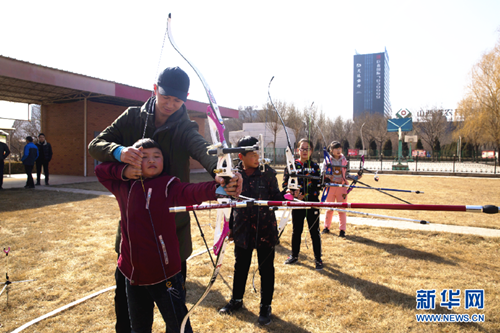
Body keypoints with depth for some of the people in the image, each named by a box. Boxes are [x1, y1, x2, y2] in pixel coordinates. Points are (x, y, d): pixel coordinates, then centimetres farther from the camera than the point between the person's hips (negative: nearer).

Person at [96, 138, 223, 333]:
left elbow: (191, 192, -29)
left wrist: (216, 187, -51)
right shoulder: (124, 186, 5)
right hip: (133, 273, 5)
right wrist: (124, 170, -5)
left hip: (164, 273, -5)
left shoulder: (168, 186, -10)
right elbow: (101, 170, 16)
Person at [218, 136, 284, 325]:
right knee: (240, 266, 18)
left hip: (265, 228, -2)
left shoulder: (267, 172, -8)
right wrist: (230, 226, 10)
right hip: (242, 229, 2)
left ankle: (265, 306, 29)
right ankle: (236, 300, 41)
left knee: (266, 269, 9)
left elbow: (276, 197, -3)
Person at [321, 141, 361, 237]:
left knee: (342, 209, 2)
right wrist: (328, 176, -20)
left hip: (341, 187, 1)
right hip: (330, 186, -1)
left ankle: (342, 230, 10)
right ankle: (326, 227, 22)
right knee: (329, 208, 8)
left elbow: (346, 174, 11)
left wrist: (355, 177, -3)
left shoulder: (344, 160, 8)